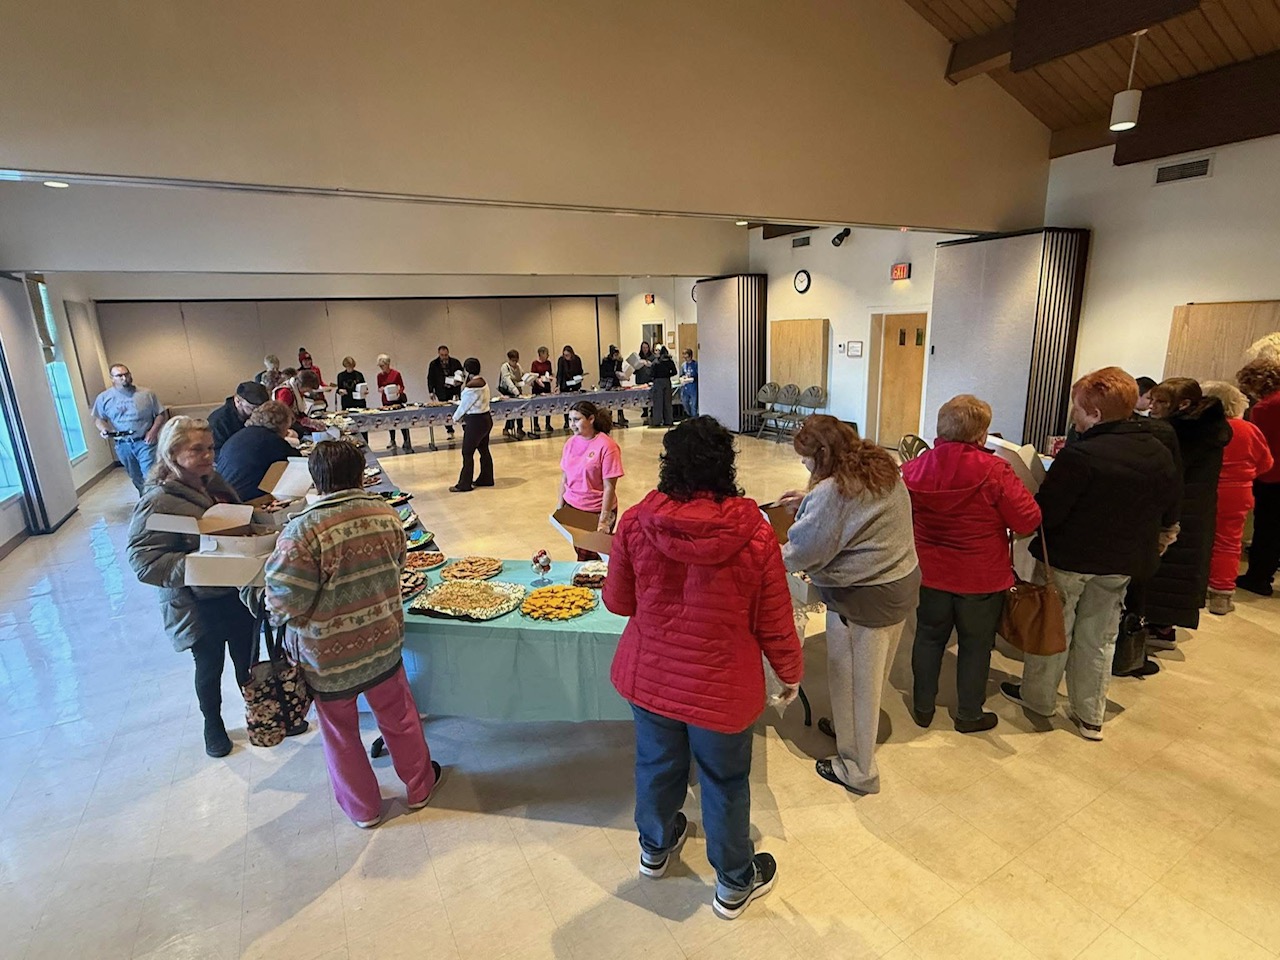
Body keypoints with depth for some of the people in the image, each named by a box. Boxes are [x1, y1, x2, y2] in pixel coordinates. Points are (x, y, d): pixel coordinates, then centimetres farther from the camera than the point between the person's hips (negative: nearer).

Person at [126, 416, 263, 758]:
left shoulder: (214, 482, 0)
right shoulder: (157, 502, -20)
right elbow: (142, 559, -23)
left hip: (236, 593, 5)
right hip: (198, 605, -5)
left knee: (248, 659, 21)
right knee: (209, 668, 17)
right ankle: (213, 724, 43)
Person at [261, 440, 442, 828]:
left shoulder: (304, 530, -24)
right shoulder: (385, 513, -10)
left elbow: (286, 602, -23)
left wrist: (267, 599, -1)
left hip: (328, 655, -3)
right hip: (383, 642, 3)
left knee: (340, 731, 20)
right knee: (397, 716, 23)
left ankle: (363, 808, 39)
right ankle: (420, 786, 42)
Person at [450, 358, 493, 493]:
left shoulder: (472, 385, -20)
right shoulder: (482, 382, 7)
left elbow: (465, 404, -12)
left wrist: (456, 418, 4)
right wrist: (464, 416, 11)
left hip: (476, 421, -9)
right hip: (485, 418, 9)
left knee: (467, 453, -1)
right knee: (484, 450, 16)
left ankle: (464, 484, 5)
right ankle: (486, 479, 26)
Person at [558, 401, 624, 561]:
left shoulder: (606, 446, -15)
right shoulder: (571, 443, 2)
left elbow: (609, 486, -16)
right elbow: (564, 476, 11)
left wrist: (604, 520, -18)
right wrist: (560, 505, 9)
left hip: (597, 511, -5)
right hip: (572, 508, 5)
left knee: (594, 557, 5)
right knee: (580, 553, 10)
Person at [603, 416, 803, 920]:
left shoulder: (636, 522, -17)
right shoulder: (754, 532, -20)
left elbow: (618, 601, -3)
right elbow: (774, 621, -10)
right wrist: (791, 672, 9)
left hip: (648, 674, 3)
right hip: (721, 686, -2)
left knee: (657, 764, 28)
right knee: (725, 782, 22)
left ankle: (655, 847, 56)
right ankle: (734, 883, 46)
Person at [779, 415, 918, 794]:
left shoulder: (831, 491, -26)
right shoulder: (882, 468, 1)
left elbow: (801, 553, -19)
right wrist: (810, 501, 10)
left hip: (863, 599, -9)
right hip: (903, 583, 9)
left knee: (852, 680, 10)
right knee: (872, 674, 25)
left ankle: (857, 770, 27)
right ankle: (851, 730, 48)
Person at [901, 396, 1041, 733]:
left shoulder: (914, 468, -9)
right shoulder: (994, 471, -21)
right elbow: (1028, 521, -14)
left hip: (929, 574, 3)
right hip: (982, 578, -3)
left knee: (929, 638, 19)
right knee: (974, 645, 15)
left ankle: (922, 707, 31)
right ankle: (969, 715, 31)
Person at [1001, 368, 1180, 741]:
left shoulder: (1080, 455, -25)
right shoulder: (1160, 454, -1)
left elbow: (1044, 513, -23)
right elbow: (1169, 517, 10)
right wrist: (1149, 550, 24)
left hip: (1069, 557, -6)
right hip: (1121, 563, 6)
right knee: (1099, 639, 17)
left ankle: (1037, 697, 30)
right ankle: (1090, 716, 28)